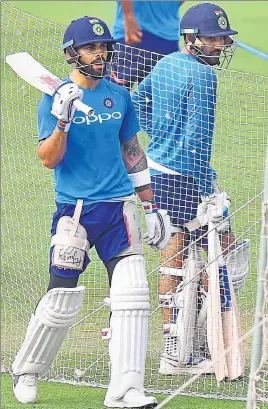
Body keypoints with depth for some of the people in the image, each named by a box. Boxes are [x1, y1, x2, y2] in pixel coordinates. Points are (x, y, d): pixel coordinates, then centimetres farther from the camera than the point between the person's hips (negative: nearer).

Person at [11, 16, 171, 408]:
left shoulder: (119, 96, 10)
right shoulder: (55, 98, -3)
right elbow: (49, 159, -11)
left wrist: (151, 205, 19)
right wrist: (62, 119, -26)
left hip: (119, 207, 4)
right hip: (74, 209, -4)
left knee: (132, 295, -9)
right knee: (61, 302, 0)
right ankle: (27, 372, 24)